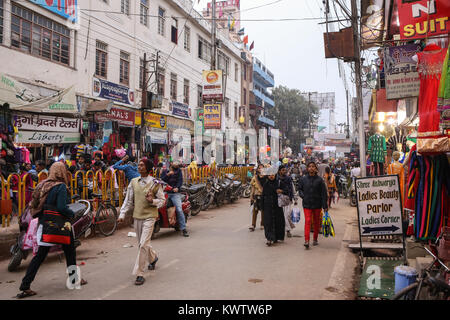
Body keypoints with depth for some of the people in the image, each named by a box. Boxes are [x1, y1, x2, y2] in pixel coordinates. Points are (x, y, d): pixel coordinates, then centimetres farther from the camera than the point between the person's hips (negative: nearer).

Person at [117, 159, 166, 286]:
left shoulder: (155, 183, -6)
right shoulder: (133, 182, 6)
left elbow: (162, 200, -1)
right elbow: (128, 200, 9)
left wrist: (152, 201, -20)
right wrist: (122, 214, 1)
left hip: (149, 216, -5)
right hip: (137, 216, 5)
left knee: (143, 244, -12)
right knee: (143, 243, 18)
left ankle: (139, 274, -5)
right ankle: (153, 258, 48)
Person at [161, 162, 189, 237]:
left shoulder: (178, 171, 12)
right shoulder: (164, 171, 14)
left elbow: (180, 180, 1)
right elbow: (161, 180, 1)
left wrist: (177, 187, -18)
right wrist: (168, 175, -14)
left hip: (175, 193, -2)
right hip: (165, 192, 2)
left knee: (179, 210, -15)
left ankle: (183, 229, -11)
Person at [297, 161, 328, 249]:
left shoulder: (319, 180, -1)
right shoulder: (303, 179, 2)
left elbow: (324, 193, -1)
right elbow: (299, 189, 17)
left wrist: (325, 206, -5)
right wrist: (302, 195, -3)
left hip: (317, 204, 1)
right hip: (307, 204, 0)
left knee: (317, 222, 11)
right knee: (307, 221, -10)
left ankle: (315, 239, 27)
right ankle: (306, 240, -15)